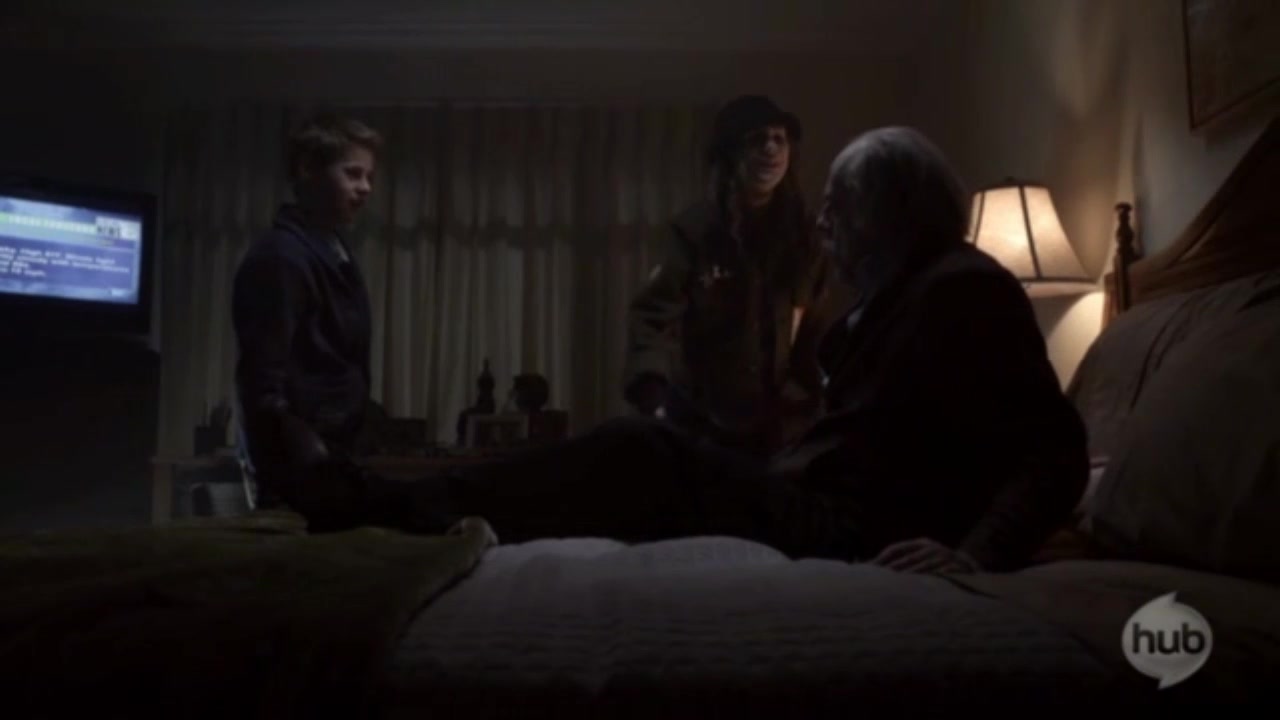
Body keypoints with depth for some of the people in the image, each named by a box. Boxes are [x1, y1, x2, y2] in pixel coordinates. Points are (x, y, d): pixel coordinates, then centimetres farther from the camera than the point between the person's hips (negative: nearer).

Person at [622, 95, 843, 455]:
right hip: (700, 423, -3)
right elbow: (653, 315, -14)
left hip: (779, 427, 3)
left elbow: (817, 330, 7)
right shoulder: (695, 230, -7)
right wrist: (654, 395, -29)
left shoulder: (804, 236, 4)